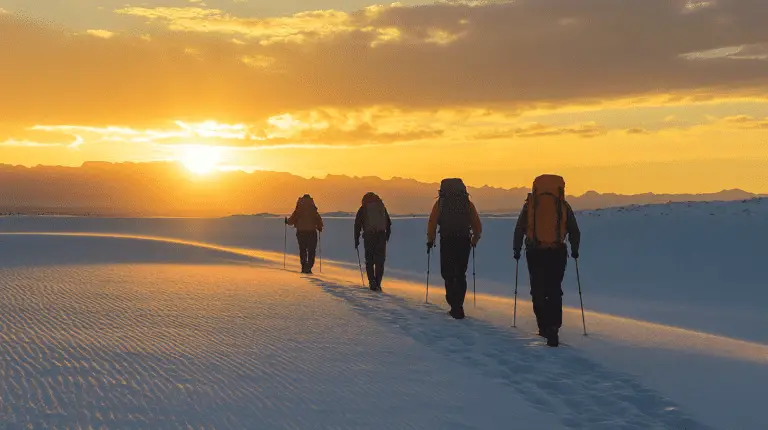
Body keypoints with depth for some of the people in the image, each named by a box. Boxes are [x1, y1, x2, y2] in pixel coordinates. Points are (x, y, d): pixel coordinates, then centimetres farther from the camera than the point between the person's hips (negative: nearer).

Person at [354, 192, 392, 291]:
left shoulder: (363, 209, 8)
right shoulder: (382, 207, 15)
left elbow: (357, 224, 5)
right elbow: (389, 223, 18)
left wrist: (356, 239, 9)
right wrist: (387, 236, 25)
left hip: (369, 237, -2)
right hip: (381, 236, 2)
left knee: (369, 261, 9)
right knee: (380, 261, 7)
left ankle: (372, 281, -3)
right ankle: (377, 283, 1)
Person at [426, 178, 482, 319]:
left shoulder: (440, 203, 3)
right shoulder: (468, 204, 9)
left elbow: (432, 223, -2)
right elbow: (477, 226, 10)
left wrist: (430, 240, 9)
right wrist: (474, 240, 24)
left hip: (447, 243, -2)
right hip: (464, 243, 2)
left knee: (448, 274, 4)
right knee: (460, 275, 13)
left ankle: (455, 305, -12)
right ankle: (457, 306, 15)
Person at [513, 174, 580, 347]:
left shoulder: (530, 204, 3)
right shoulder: (563, 205, 3)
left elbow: (519, 229, 5)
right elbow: (574, 231, 9)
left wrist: (517, 249, 17)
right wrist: (574, 250, 25)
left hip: (535, 253, 0)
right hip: (557, 253, 0)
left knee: (538, 291, 12)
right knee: (554, 291, 5)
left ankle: (544, 326, 10)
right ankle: (553, 329, -6)